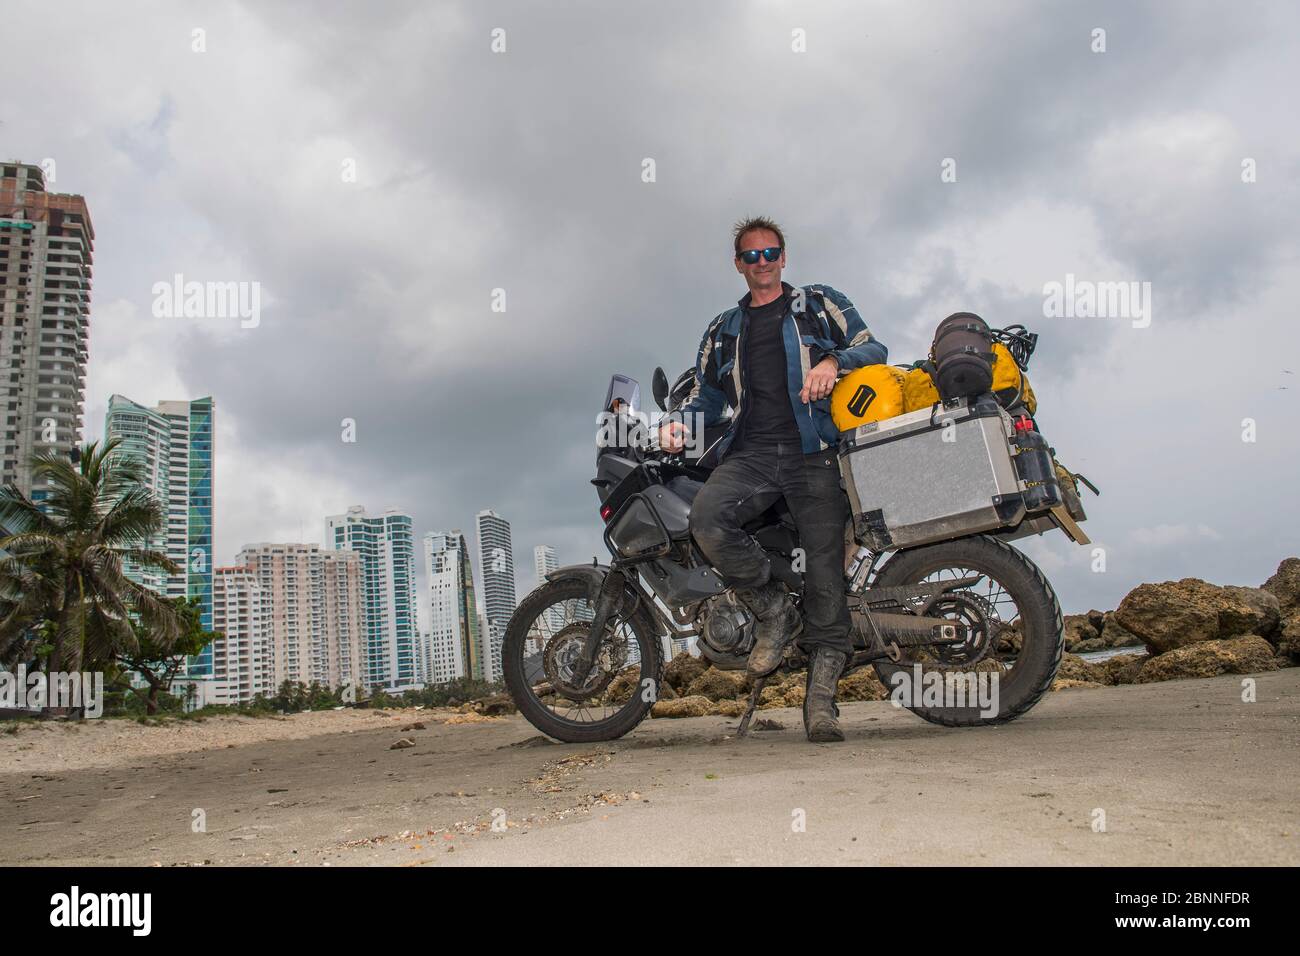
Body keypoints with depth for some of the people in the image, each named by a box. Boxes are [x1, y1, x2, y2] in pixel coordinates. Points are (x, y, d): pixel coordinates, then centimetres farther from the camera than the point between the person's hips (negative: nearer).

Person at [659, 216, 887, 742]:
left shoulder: (821, 304, 19)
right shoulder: (722, 330, 28)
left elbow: (873, 348, 10)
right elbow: (705, 394, 27)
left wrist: (833, 362, -12)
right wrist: (679, 423, 4)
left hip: (812, 452, -2)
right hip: (750, 452, 2)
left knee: (824, 568, -13)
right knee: (706, 520, -29)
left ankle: (820, 698, -7)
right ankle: (773, 609, -7)